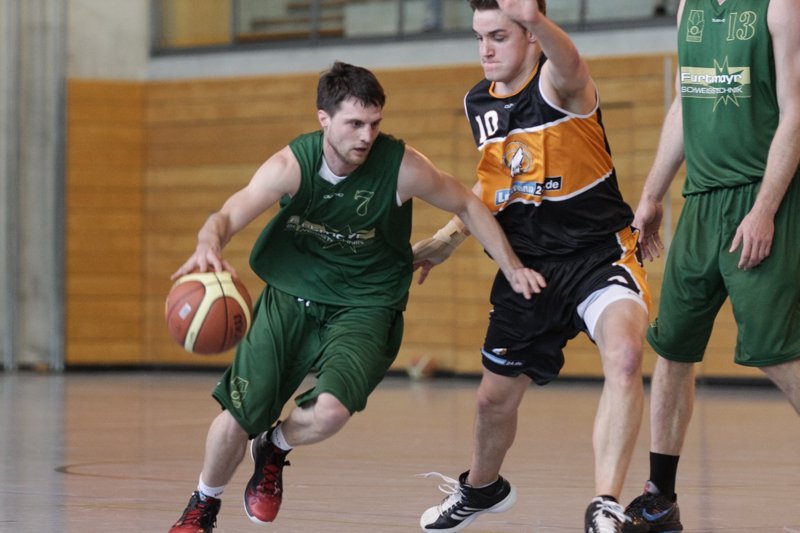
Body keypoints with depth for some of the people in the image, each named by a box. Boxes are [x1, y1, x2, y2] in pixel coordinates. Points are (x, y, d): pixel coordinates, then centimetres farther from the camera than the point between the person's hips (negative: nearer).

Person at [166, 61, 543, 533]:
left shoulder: (402, 167, -18)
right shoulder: (292, 165, -18)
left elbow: (468, 206, -2)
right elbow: (229, 216, -28)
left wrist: (512, 268, -1)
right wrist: (210, 244, -52)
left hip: (365, 306, -1)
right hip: (290, 297, 1)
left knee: (330, 411, -27)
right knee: (236, 416, 0)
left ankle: (274, 450, 11)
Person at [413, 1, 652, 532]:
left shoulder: (559, 84, -18)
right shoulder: (479, 103, 3)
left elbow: (568, 65, -46)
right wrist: (448, 239, 14)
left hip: (599, 252, -6)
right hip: (526, 264, 6)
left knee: (624, 355, -34)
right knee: (496, 396, 17)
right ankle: (481, 488, 48)